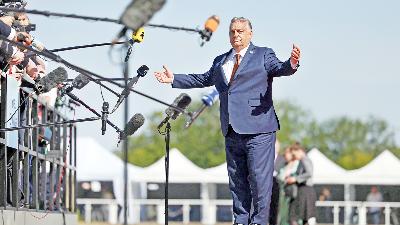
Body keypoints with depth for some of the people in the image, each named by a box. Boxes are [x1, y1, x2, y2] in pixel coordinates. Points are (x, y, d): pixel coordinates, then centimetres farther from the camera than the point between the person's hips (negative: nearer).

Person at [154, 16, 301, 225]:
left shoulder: (263, 55, 4)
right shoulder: (220, 61, 20)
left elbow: (279, 69, -13)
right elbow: (203, 79, 30)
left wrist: (291, 64, -35)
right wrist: (174, 79, 28)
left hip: (257, 129, -6)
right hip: (232, 132, 6)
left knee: (260, 178, -8)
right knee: (236, 179, 9)